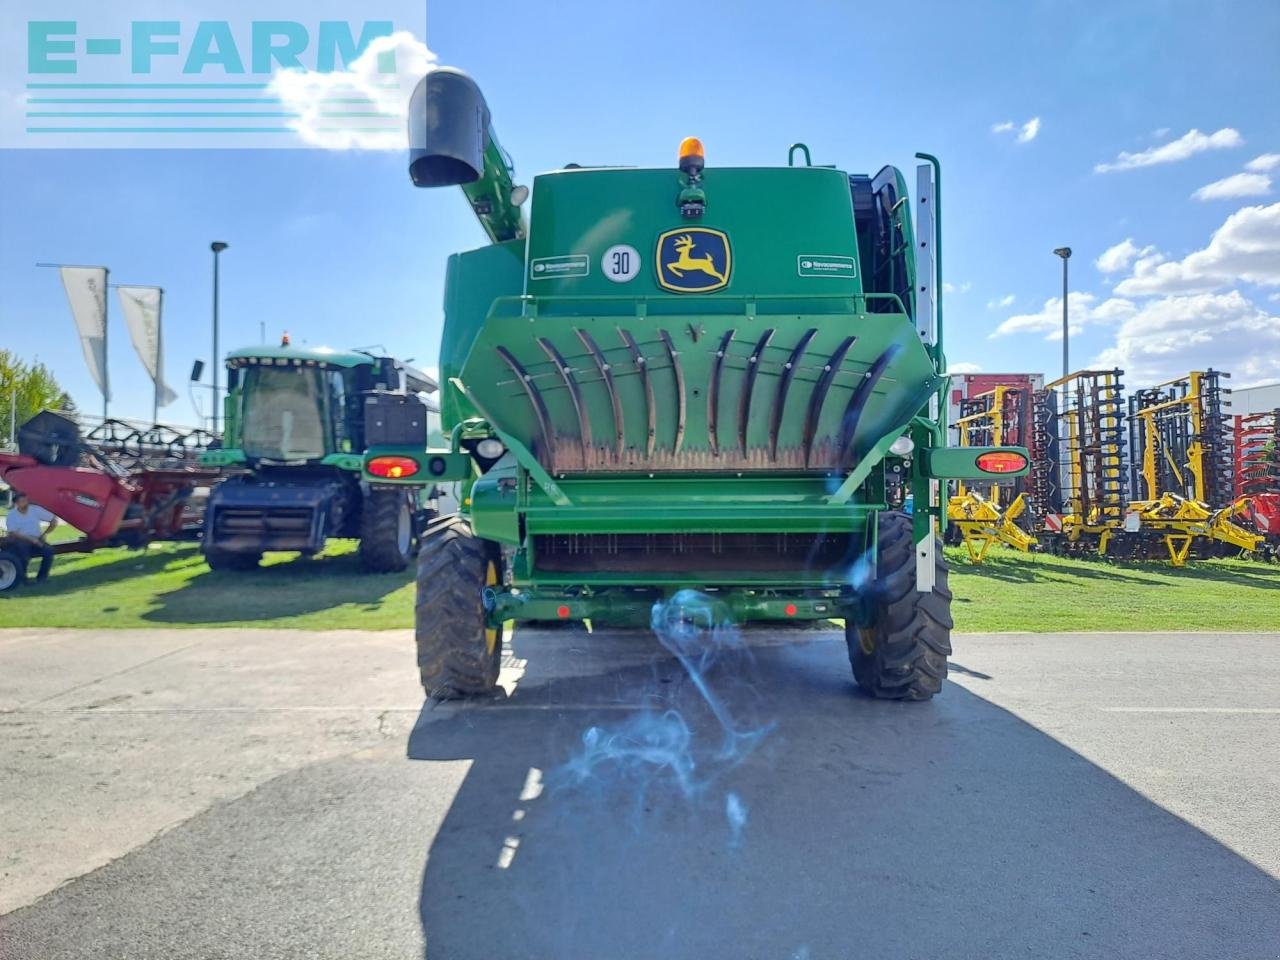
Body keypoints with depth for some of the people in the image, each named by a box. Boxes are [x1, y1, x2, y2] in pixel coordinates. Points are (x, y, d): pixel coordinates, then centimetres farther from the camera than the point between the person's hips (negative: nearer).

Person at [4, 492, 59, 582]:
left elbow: (54, 520, 2)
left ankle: (42, 577, -11)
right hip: (22, 541, -2)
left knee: (49, 550, -27)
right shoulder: (12, 515, -7)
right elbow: (13, 534, -15)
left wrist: (44, 534, -6)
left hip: (37, 540, 2)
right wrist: (31, 539, -24)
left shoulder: (36, 510, -3)